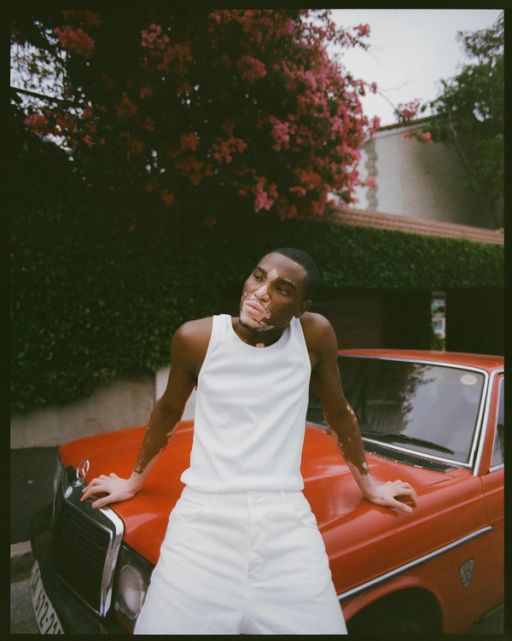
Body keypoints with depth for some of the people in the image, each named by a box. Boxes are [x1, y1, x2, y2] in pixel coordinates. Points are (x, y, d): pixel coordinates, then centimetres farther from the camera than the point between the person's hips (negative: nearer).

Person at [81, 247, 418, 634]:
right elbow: (168, 411, 11)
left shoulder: (314, 335, -6)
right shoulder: (197, 338, -7)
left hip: (286, 520, 1)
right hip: (204, 517, 0)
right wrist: (133, 482, 24)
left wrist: (369, 487, 22)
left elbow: (339, 414, 11)